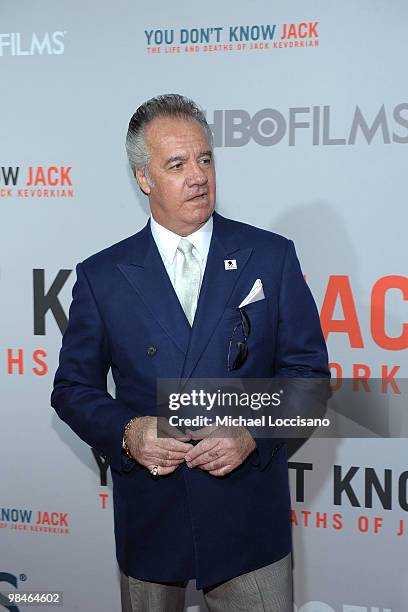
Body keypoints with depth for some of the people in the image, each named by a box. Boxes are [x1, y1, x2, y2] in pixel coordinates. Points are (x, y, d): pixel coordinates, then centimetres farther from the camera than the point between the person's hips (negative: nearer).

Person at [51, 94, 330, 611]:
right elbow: (73, 387, 3)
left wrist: (253, 431, -16)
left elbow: (306, 369, -1)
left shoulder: (272, 256, -2)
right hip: (149, 518, 1)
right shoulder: (100, 275, -1)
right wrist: (125, 432, -16)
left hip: (249, 515, -1)